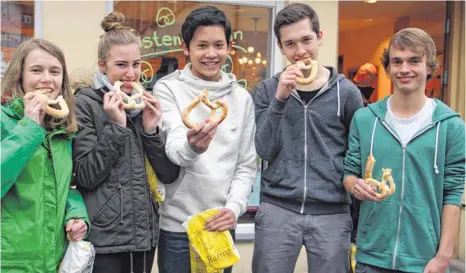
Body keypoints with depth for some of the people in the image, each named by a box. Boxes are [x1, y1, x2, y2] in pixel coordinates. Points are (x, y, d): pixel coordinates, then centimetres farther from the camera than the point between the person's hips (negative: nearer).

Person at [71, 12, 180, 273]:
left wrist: (152, 130, -10)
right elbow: (85, 177, -13)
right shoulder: (85, 103, -5)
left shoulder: (147, 103, 9)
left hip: (145, 234, 5)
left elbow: (170, 174, 3)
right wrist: (116, 126, -19)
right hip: (104, 238, -4)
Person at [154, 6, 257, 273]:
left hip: (221, 223, 3)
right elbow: (174, 150, -18)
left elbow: (247, 165, 6)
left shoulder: (242, 98, 4)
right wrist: (192, 146, -41)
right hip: (177, 224, -2)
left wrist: (234, 206, -9)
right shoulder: (168, 89, -4)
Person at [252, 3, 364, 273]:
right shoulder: (268, 89, 3)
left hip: (332, 213, 0)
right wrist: (280, 98, -17)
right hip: (277, 209, 1)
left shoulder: (346, 91, 1)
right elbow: (265, 150, -6)